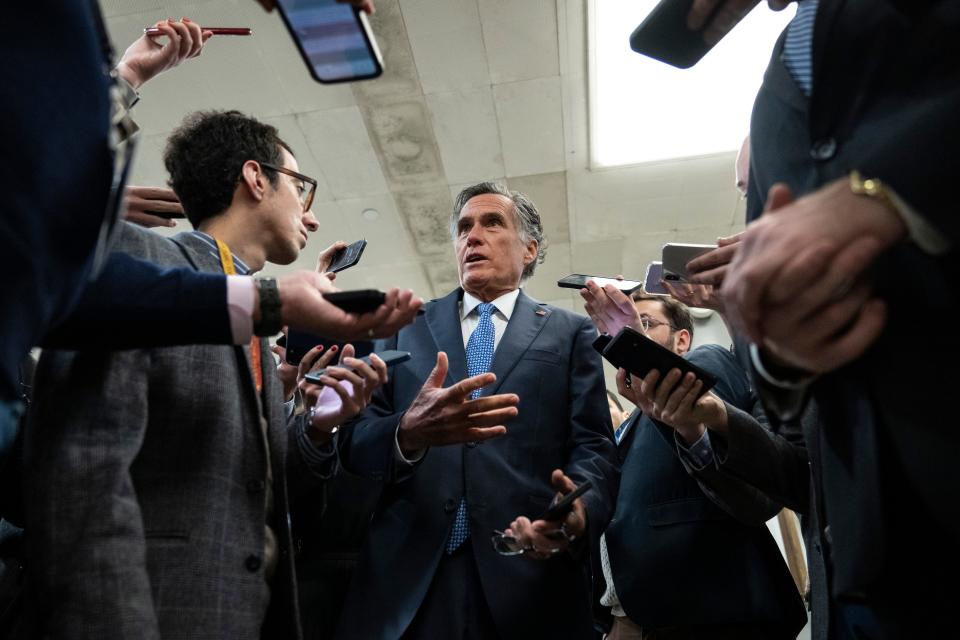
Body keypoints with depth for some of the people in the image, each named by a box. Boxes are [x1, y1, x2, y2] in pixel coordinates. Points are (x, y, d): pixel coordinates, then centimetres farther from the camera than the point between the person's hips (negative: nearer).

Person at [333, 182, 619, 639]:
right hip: (406, 574, 1)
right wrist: (408, 433, -20)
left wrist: (579, 512, -22)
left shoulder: (570, 333, 8)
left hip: (527, 574, 0)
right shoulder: (406, 326, 11)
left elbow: (594, 447, 0)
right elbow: (354, 439, 2)